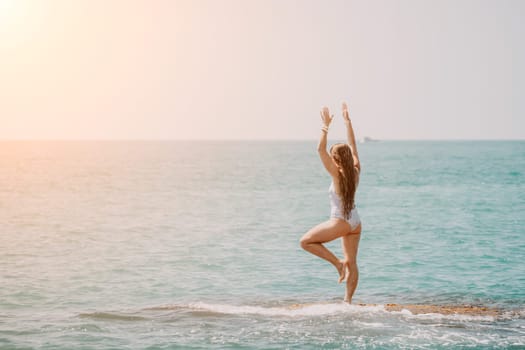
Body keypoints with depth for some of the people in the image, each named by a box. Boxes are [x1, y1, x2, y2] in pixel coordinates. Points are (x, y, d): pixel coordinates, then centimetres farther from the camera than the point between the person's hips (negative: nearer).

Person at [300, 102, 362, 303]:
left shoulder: (337, 175, -15)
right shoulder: (355, 171, 1)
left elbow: (320, 149, -17)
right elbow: (352, 146, 11)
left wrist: (326, 126, -14)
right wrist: (347, 121, 14)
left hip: (341, 222, -8)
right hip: (355, 222, 8)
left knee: (306, 241, 4)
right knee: (352, 262, 11)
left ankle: (337, 263, -2)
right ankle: (348, 300, 12)